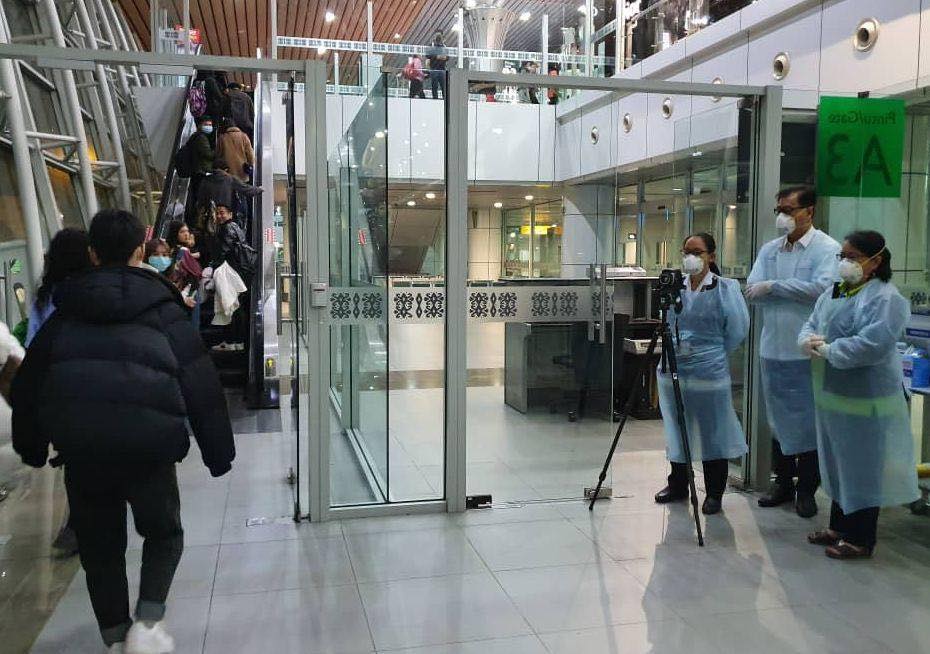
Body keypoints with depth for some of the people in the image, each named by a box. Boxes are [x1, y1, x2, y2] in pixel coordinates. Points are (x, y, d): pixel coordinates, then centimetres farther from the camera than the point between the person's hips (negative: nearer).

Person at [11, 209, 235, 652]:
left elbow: (28, 381, 18)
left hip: (78, 445, 2)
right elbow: (200, 383, 3)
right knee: (164, 531, 20)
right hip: (146, 442, -2)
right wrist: (218, 452, 8)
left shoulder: (67, 310, 15)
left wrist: (31, 447, 28)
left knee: (99, 543, 20)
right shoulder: (162, 308, 7)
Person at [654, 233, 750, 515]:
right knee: (676, 430, 15)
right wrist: (673, 347, 10)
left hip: (709, 372, -4)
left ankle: (714, 494, 20)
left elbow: (737, 331, -5)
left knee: (712, 433, 6)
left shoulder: (725, 288, -6)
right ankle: (677, 485, 32)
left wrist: (711, 352, 0)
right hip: (673, 368, 5)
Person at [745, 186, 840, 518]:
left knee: (809, 422, 5)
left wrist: (773, 287, -14)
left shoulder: (827, 249, -6)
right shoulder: (769, 250, 9)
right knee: (778, 419, 14)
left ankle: (807, 490, 18)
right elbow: (752, 290, -1)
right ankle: (783, 482, 27)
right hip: (773, 349, 5)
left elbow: (822, 288, -21)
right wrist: (797, 291, -16)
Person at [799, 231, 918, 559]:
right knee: (836, 463, 19)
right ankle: (839, 527, 34)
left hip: (863, 399, -8)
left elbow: (872, 345, -28)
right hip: (831, 395, 9)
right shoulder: (833, 292, 11)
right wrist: (808, 340, -11)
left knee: (862, 469, 3)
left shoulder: (885, 299, -16)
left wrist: (827, 350, -19)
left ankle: (860, 539, 16)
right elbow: (810, 325, 12)